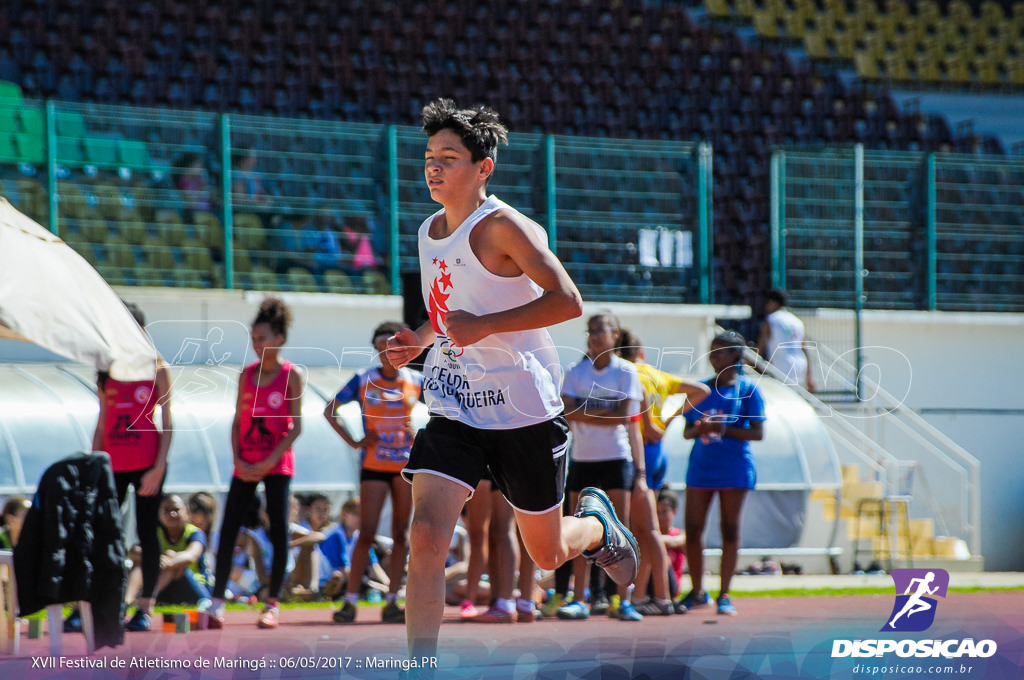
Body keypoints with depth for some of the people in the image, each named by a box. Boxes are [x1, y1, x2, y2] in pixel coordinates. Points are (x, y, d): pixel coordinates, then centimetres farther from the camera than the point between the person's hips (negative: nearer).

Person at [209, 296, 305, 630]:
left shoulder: (292, 375, -4)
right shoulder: (247, 374, 8)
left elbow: (296, 426, -8)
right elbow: (238, 421, 10)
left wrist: (269, 462, -13)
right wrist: (238, 460, -4)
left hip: (277, 465, -4)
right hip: (245, 465, 4)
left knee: (279, 532, -2)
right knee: (228, 529, -3)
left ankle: (272, 605, 3)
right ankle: (217, 602, -2)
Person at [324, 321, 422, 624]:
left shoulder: (416, 381, 2)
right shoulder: (363, 380, -2)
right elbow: (330, 410, 4)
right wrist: (353, 442, -4)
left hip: (407, 465, 2)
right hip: (374, 465, -2)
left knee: (400, 534, 2)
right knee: (367, 533, -7)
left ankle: (392, 602, 6)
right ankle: (350, 600, -2)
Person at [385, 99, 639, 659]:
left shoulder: (503, 227, -15)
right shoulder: (429, 231, 8)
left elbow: (567, 302, -23)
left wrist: (484, 327, -27)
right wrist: (420, 339, 7)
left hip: (524, 410, -5)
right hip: (452, 409, 5)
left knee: (547, 554, 12)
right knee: (425, 538, -16)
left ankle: (597, 523, 47)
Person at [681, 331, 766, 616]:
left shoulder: (747, 389, -1)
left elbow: (757, 432, -6)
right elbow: (687, 432, 11)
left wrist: (723, 430, -17)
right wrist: (699, 429, -11)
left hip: (734, 470, -4)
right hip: (701, 467, 4)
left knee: (730, 530, 0)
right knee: (692, 529, 0)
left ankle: (724, 595, 6)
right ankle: (697, 592, 14)